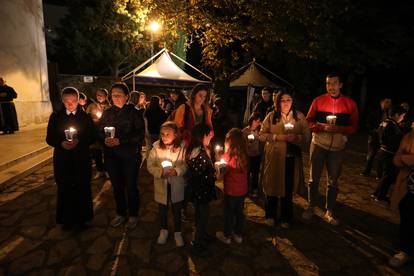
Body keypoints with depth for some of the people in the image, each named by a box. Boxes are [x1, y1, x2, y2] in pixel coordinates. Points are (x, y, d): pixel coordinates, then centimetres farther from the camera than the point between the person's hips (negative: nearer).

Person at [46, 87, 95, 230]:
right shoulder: (55, 117, 5)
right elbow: (49, 138, 3)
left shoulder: (85, 117, 3)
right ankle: (67, 219, 25)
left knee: (82, 188, 5)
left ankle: (82, 217, 24)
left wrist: (79, 142, -18)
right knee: (65, 189, 7)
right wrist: (61, 143, -17)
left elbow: (92, 138, 0)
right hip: (62, 159, 1)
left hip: (82, 159, 0)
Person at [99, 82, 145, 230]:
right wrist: (105, 139, -12)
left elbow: (140, 134, -12)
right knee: (116, 186, 14)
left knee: (131, 186, 5)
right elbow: (100, 132, 10)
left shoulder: (134, 113, -7)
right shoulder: (107, 113, 7)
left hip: (130, 155, -4)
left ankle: (133, 215, 25)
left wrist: (120, 141, -19)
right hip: (111, 155, 4)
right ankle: (121, 213, 34)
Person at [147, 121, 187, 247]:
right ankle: (164, 230, 45)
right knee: (162, 208, 20)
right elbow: (150, 165, -7)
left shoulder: (182, 147, -14)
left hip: (177, 184, -1)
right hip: (161, 184, 1)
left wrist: (177, 171, -26)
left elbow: (186, 165, -8)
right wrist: (160, 172, -23)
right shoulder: (156, 147, -11)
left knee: (177, 209, 15)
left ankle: (177, 232, 38)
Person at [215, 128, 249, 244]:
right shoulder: (244, 154, -6)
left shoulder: (228, 155, -20)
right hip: (242, 189, 5)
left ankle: (227, 236, 30)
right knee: (239, 212, 19)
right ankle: (238, 235, 34)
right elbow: (245, 170, 2)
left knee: (229, 213, 13)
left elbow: (223, 171, -15)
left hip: (231, 190, -5)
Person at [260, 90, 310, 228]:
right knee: (272, 186, 8)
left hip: (292, 158, 1)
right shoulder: (271, 116, 2)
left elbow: (307, 136, 3)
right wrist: (277, 137, -15)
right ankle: (270, 216, 30)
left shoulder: (300, 117, 6)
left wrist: (296, 137, -16)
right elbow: (262, 135, -1)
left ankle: (286, 218, 29)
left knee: (288, 188, 7)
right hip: (273, 157, -1)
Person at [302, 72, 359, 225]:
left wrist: (338, 128, -17)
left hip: (337, 147, 1)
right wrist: (323, 126, -19)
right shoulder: (318, 100, -2)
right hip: (318, 145, -1)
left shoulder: (350, 103, 0)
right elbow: (309, 121, -1)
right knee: (314, 178, 8)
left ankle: (329, 211, 26)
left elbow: (354, 126, 1)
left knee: (333, 181, 11)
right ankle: (310, 207, 25)